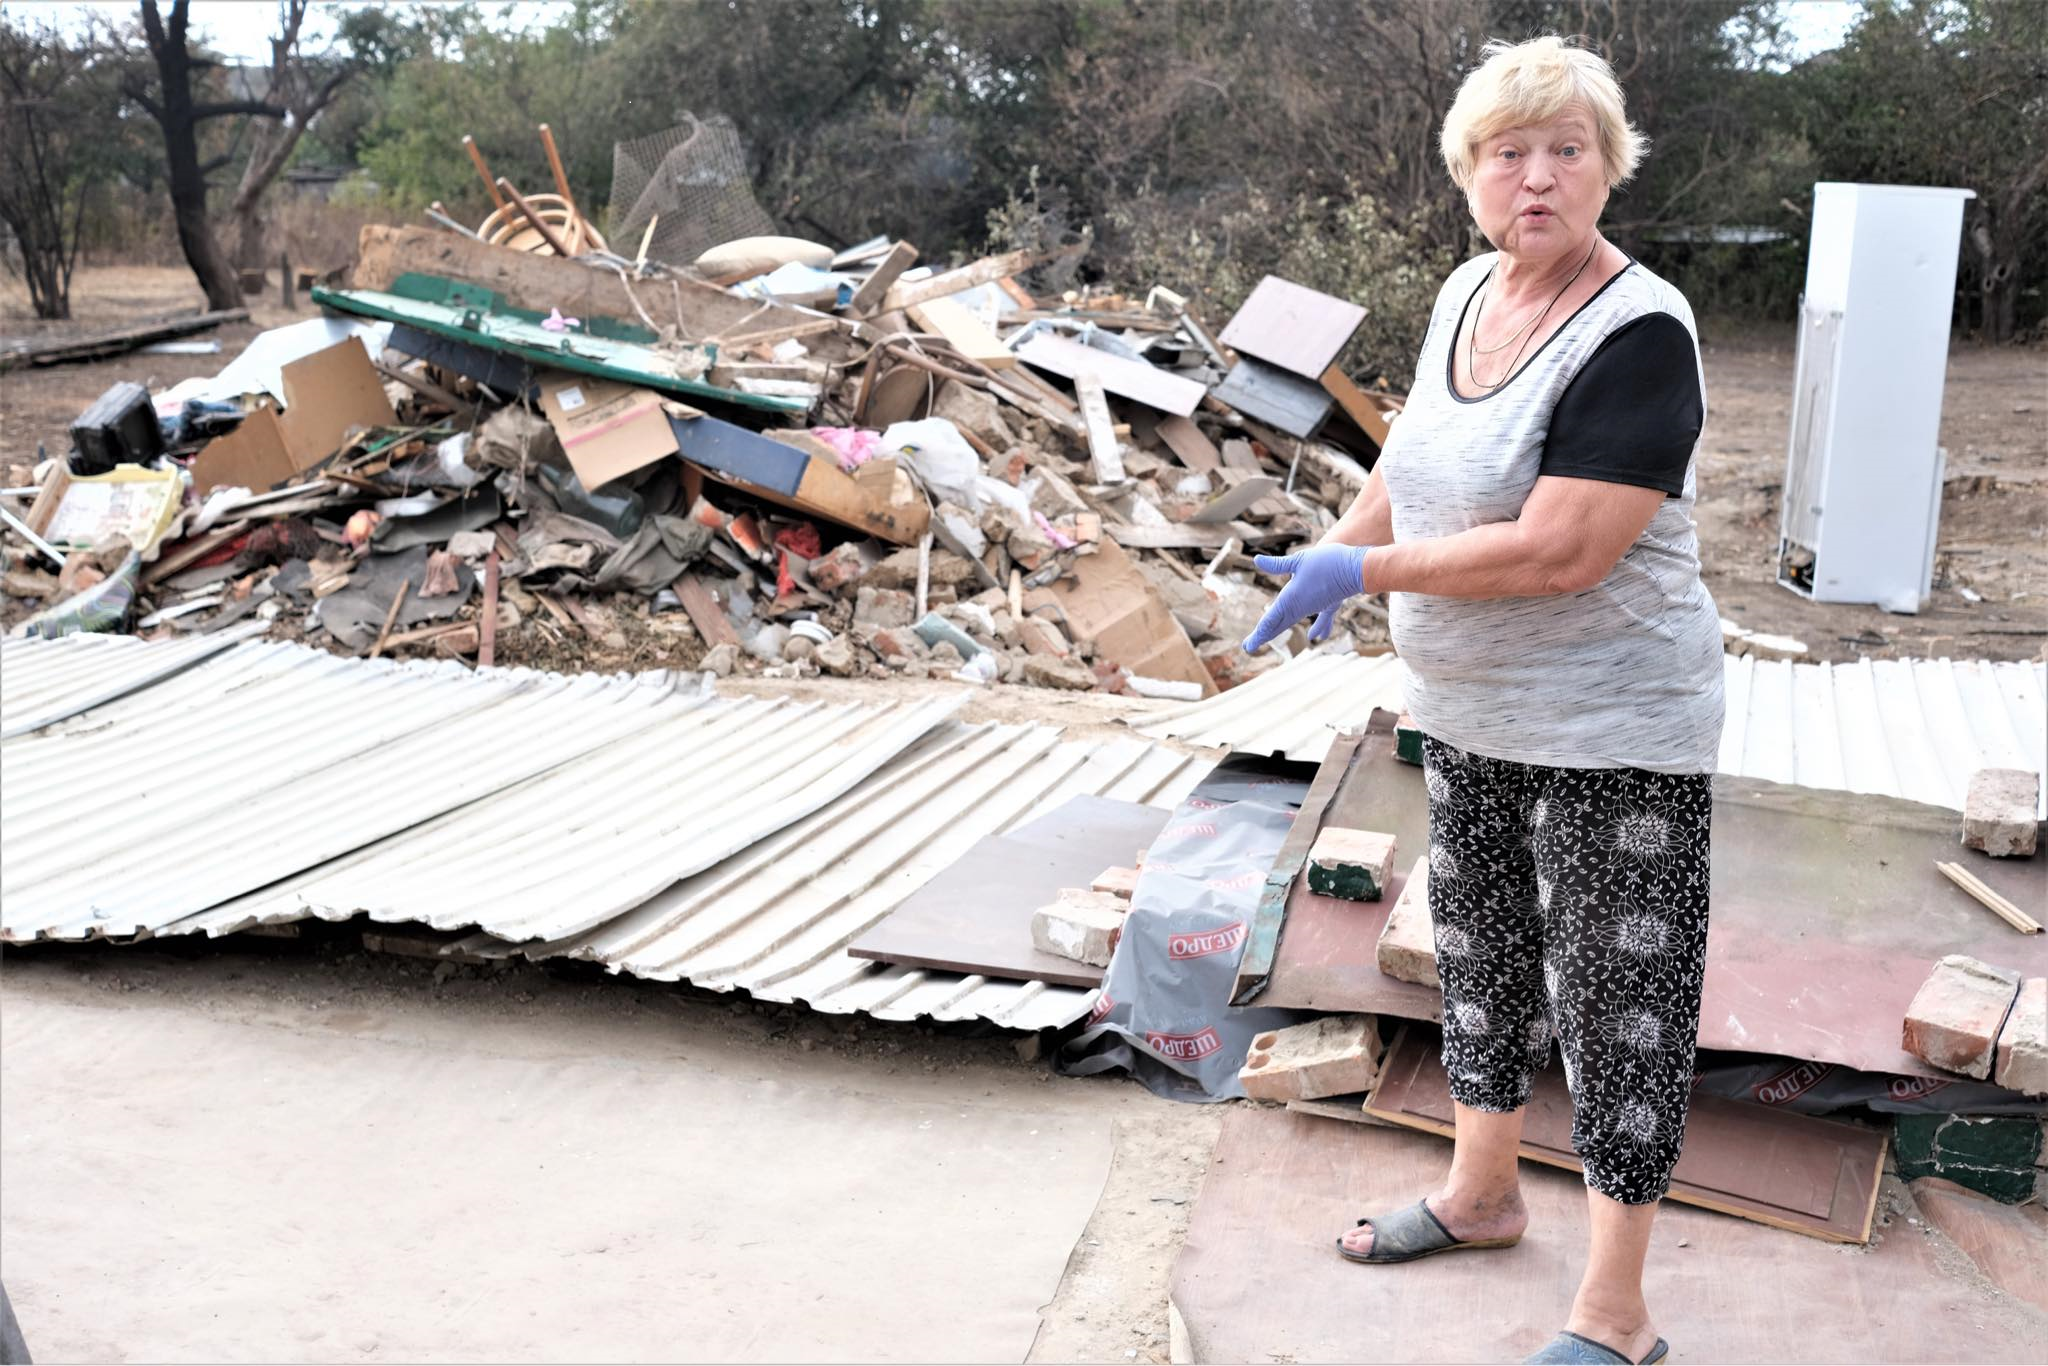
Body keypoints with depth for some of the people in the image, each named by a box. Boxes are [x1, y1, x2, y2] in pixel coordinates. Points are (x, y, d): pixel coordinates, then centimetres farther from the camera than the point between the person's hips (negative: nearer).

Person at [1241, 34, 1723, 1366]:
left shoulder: (1639, 334, -22)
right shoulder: (1469, 291, 2)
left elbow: (1560, 554, -30)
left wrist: (1363, 571, -23)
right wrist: (1336, 550, 13)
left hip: (1612, 733, -8)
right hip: (1472, 717, 8)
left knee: (1616, 1002, 3)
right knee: (1483, 954, 22)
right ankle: (1482, 1192, 44)